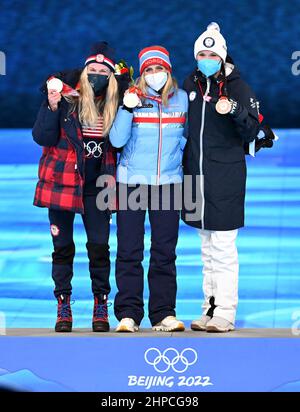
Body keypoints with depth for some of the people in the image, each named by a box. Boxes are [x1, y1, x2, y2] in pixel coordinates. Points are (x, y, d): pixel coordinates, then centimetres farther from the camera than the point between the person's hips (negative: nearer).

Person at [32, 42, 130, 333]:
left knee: (99, 245, -2)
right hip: (63, 181, -1)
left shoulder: (115, 106, 3)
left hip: (97, 185, 2)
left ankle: (101, 305, 7)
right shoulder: (65, 97, -4)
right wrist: (52, 107, -19)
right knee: (63, 245, 2)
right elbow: (42, 138, -7)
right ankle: (63, 307, 9)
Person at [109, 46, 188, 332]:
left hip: (167, 181, 2)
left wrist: (178, 151, 0)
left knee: (165, 251, 2)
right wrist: (127, 109, -19)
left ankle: (164, 314, 6)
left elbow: (187, 133, 19)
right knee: (129, 252, -2)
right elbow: (117, 140, -9)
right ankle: (128, 314, 2)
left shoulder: (181, 99, 5)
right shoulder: (133, 98, 0)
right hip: (131, 181, -1)